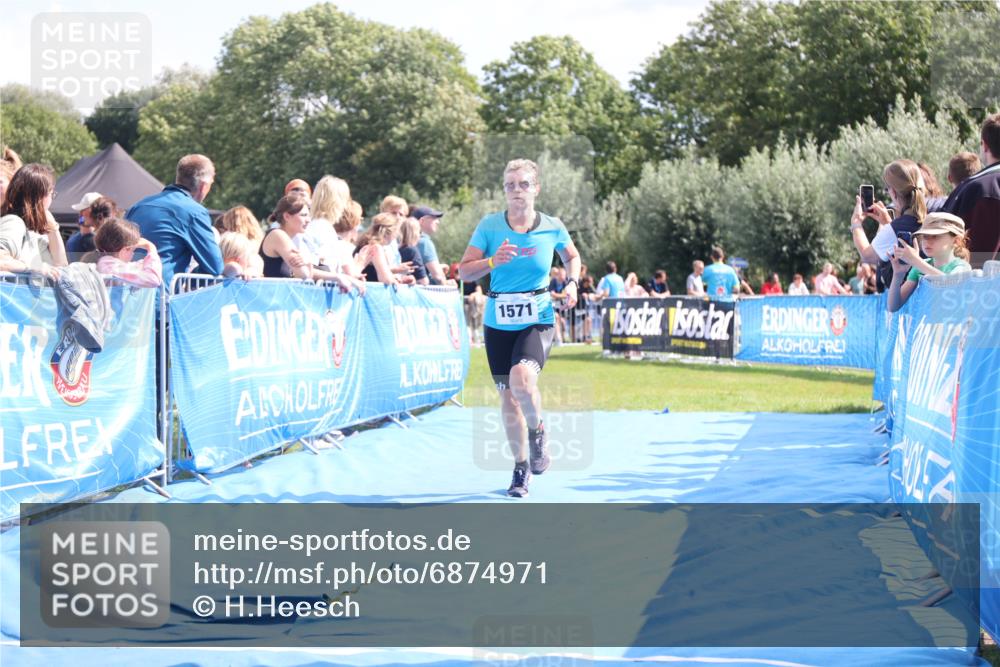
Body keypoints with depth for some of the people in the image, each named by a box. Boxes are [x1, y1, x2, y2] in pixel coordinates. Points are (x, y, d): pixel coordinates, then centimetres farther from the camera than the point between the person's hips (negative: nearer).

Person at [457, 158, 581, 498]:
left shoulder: (553, 227, -3)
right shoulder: (489, 225, -4)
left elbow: (572, 256, 18)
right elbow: (464, 270, -5)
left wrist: (571, 283, -1)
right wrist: (493, 261, -22)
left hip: (538, 320, -2)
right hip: (498, 322, 2)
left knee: (521, 379, -28)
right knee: (507, 395, 7)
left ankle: (537, 432, 3)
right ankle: (521, 468, 25)